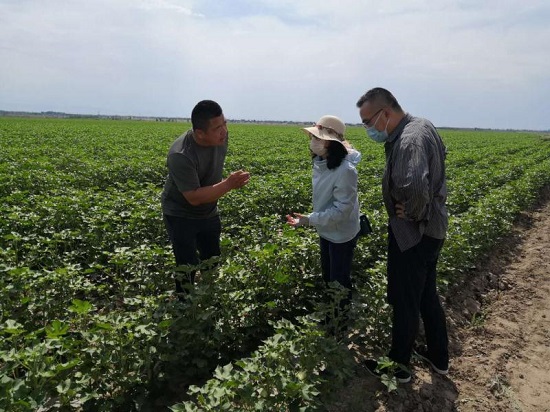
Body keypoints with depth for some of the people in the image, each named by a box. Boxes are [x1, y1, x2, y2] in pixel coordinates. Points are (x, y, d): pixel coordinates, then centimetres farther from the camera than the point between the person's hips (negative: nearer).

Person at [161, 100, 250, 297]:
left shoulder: (221, 137, -15)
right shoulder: (180, 155, -34)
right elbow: (194, 197, -32)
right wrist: (229, 184, -36)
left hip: (208, 212, 6)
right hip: (181, 216, -6)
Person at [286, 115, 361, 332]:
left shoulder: (345, 170, -31)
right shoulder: (320, 163, -6)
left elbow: (342, 209, -29)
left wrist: (309, 220, -30)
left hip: (342, 234, -8)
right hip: (326, 230, 8)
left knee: (339, 279, 10)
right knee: (327, 274, 23)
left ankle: (340, 319, 33)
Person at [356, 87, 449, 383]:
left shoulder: (409, 140, -27)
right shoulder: (422, 125, 5)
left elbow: (415, 187, -45)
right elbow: (440, 154, 23)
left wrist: (413, 214, -23)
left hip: (413, 235, -10)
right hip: (432, 229, 10)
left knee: (405, 303, 8)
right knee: (426, 295, 23)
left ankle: (398, 366, 28)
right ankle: (438, 358, 40)